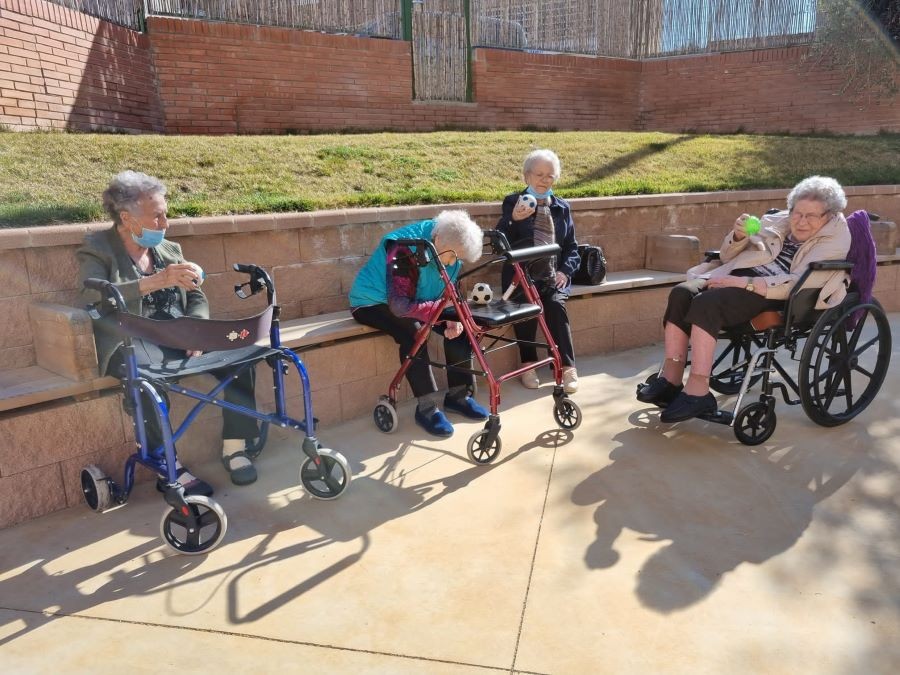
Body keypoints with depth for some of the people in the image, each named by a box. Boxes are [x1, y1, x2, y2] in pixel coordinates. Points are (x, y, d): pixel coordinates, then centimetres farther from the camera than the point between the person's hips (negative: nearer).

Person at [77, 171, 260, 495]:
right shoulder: (96, 249, 0)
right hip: (132, 343, -5)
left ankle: (234, 447, -10)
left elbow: (197, 298, 12)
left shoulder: (170, 249, 17)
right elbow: (95, 298, -19)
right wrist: (158, 280, -30)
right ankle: (168, 466, -24)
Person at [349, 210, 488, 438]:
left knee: (458, 327, -15)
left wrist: (453, 318, -21)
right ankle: (427, 407, -27)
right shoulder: (404, 250, -32)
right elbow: (400, 306, -37)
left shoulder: (449, 251, -8)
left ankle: (459, 395, -2)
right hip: (374, 303, -7)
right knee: (413, 331, -36)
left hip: (415, 300, 7)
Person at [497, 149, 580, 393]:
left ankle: (567, 366, -19)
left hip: (553, 276, 2)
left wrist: (565, 271, -2)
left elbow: (571, 247, 17)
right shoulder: (513, 202, 9)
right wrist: (514, 220, -22)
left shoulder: (562, 207, 18)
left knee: (555, 304, -28)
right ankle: (528, 363, -13)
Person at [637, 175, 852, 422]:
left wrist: (744, 283, -21)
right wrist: (738, 236, -2)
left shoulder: (834, 240, 2)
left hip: (774, 295, -7)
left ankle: (698, 392, -31)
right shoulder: (779, 221, 21)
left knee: (706, 303, -33)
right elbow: (728, 256, 21)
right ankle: (671, 379, -20)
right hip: (741, 277, 7)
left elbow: (799, 283, -14)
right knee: (681, 294, -21)